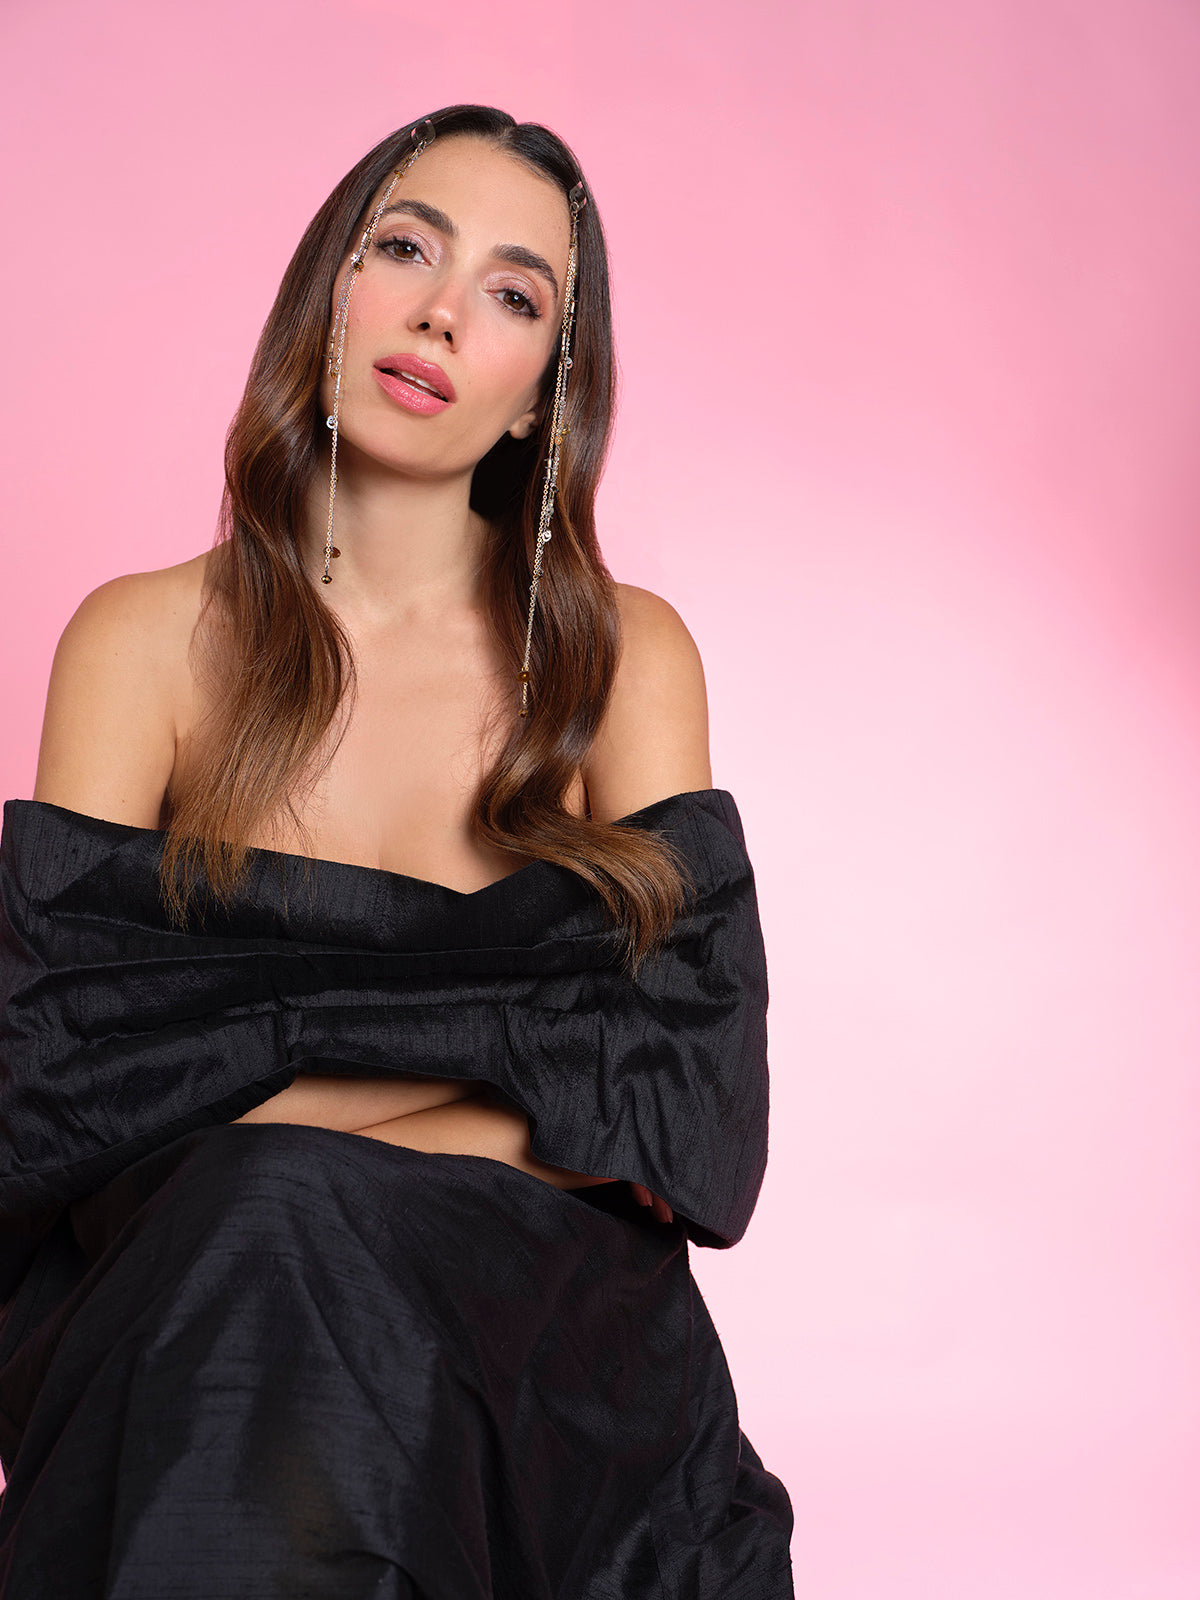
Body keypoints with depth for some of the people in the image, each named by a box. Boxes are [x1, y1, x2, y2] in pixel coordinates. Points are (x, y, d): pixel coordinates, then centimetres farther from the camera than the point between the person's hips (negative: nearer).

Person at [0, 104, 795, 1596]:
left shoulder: (622, 652, 4)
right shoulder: (143, 642, 3)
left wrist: (276, 1144, -13)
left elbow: (675, 1105, -5)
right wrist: (524, 1094, -11)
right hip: (176, 1320, 1)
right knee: (259, 1230, -32)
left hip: (535, 1330, 0)